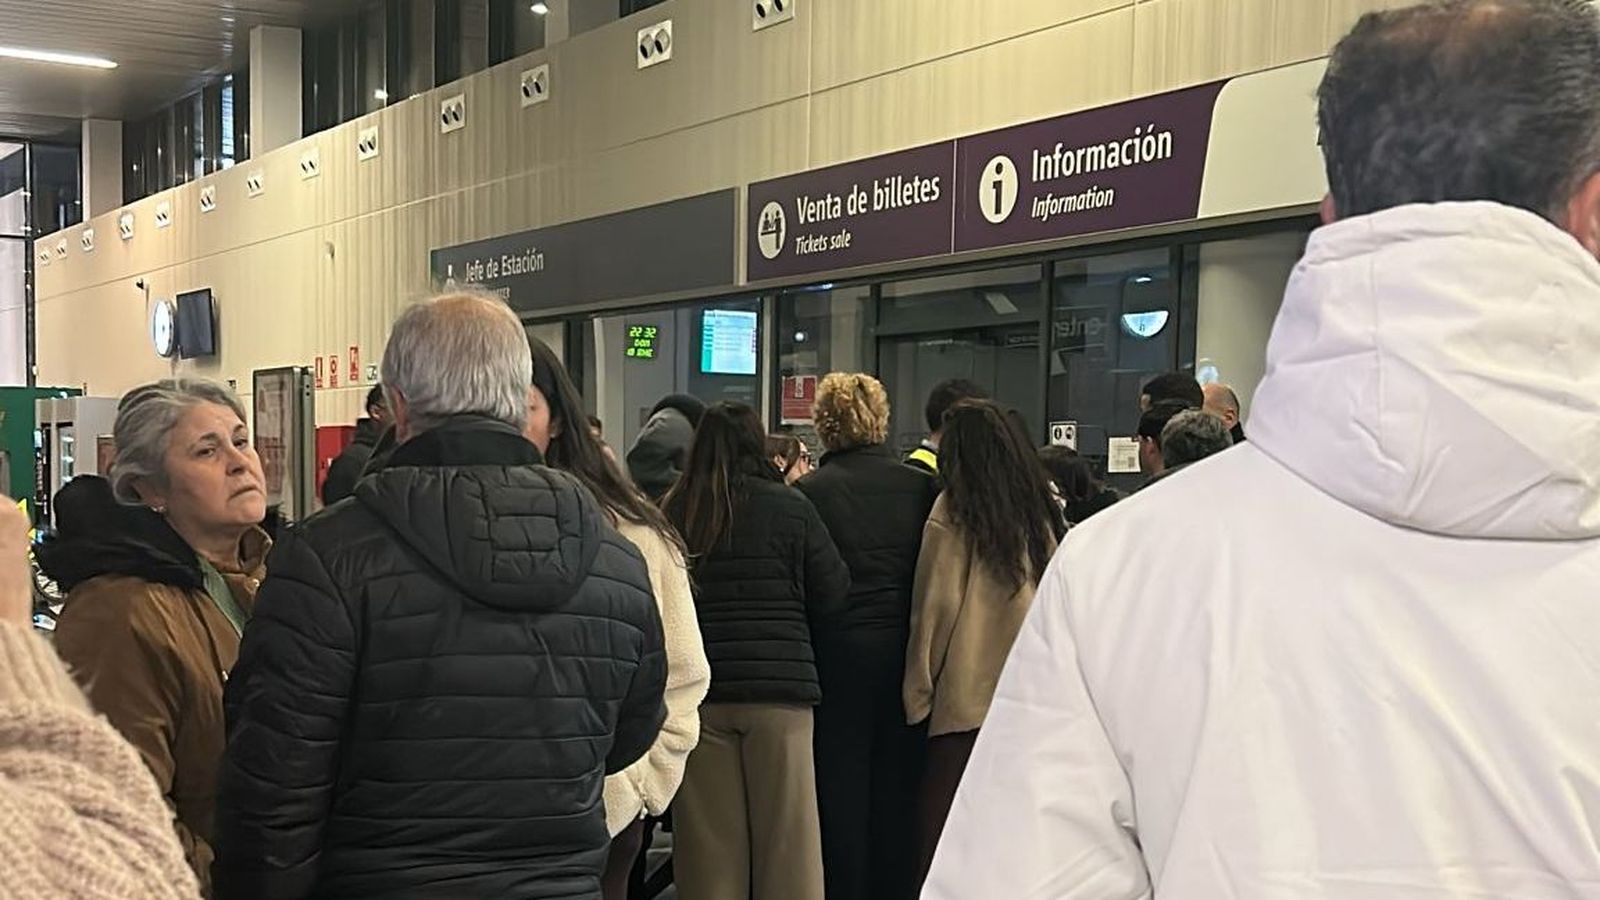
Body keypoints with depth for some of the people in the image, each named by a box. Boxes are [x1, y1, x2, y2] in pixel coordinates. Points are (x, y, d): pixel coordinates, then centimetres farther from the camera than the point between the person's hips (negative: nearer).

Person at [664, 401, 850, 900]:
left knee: (708, 842, 9)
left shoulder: (674, 510, -1)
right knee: (786, 840, 6)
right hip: (779, 688, -2)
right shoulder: (790, 507, -4)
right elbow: (833, 594, 1)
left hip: (698, 692, 2)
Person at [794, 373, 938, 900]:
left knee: (840, 786, 6)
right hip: (905, 655, 3)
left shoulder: (808, 491, -9)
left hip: (837, 656, -3)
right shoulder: (922, 486, -2)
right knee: (897, 787, 12)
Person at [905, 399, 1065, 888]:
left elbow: (937, 605, -6)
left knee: (946, 842, -1)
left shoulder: (953, 509, -5)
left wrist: (918, 691, 1)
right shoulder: (1041, 508, 9)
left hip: (967, 696, -5)